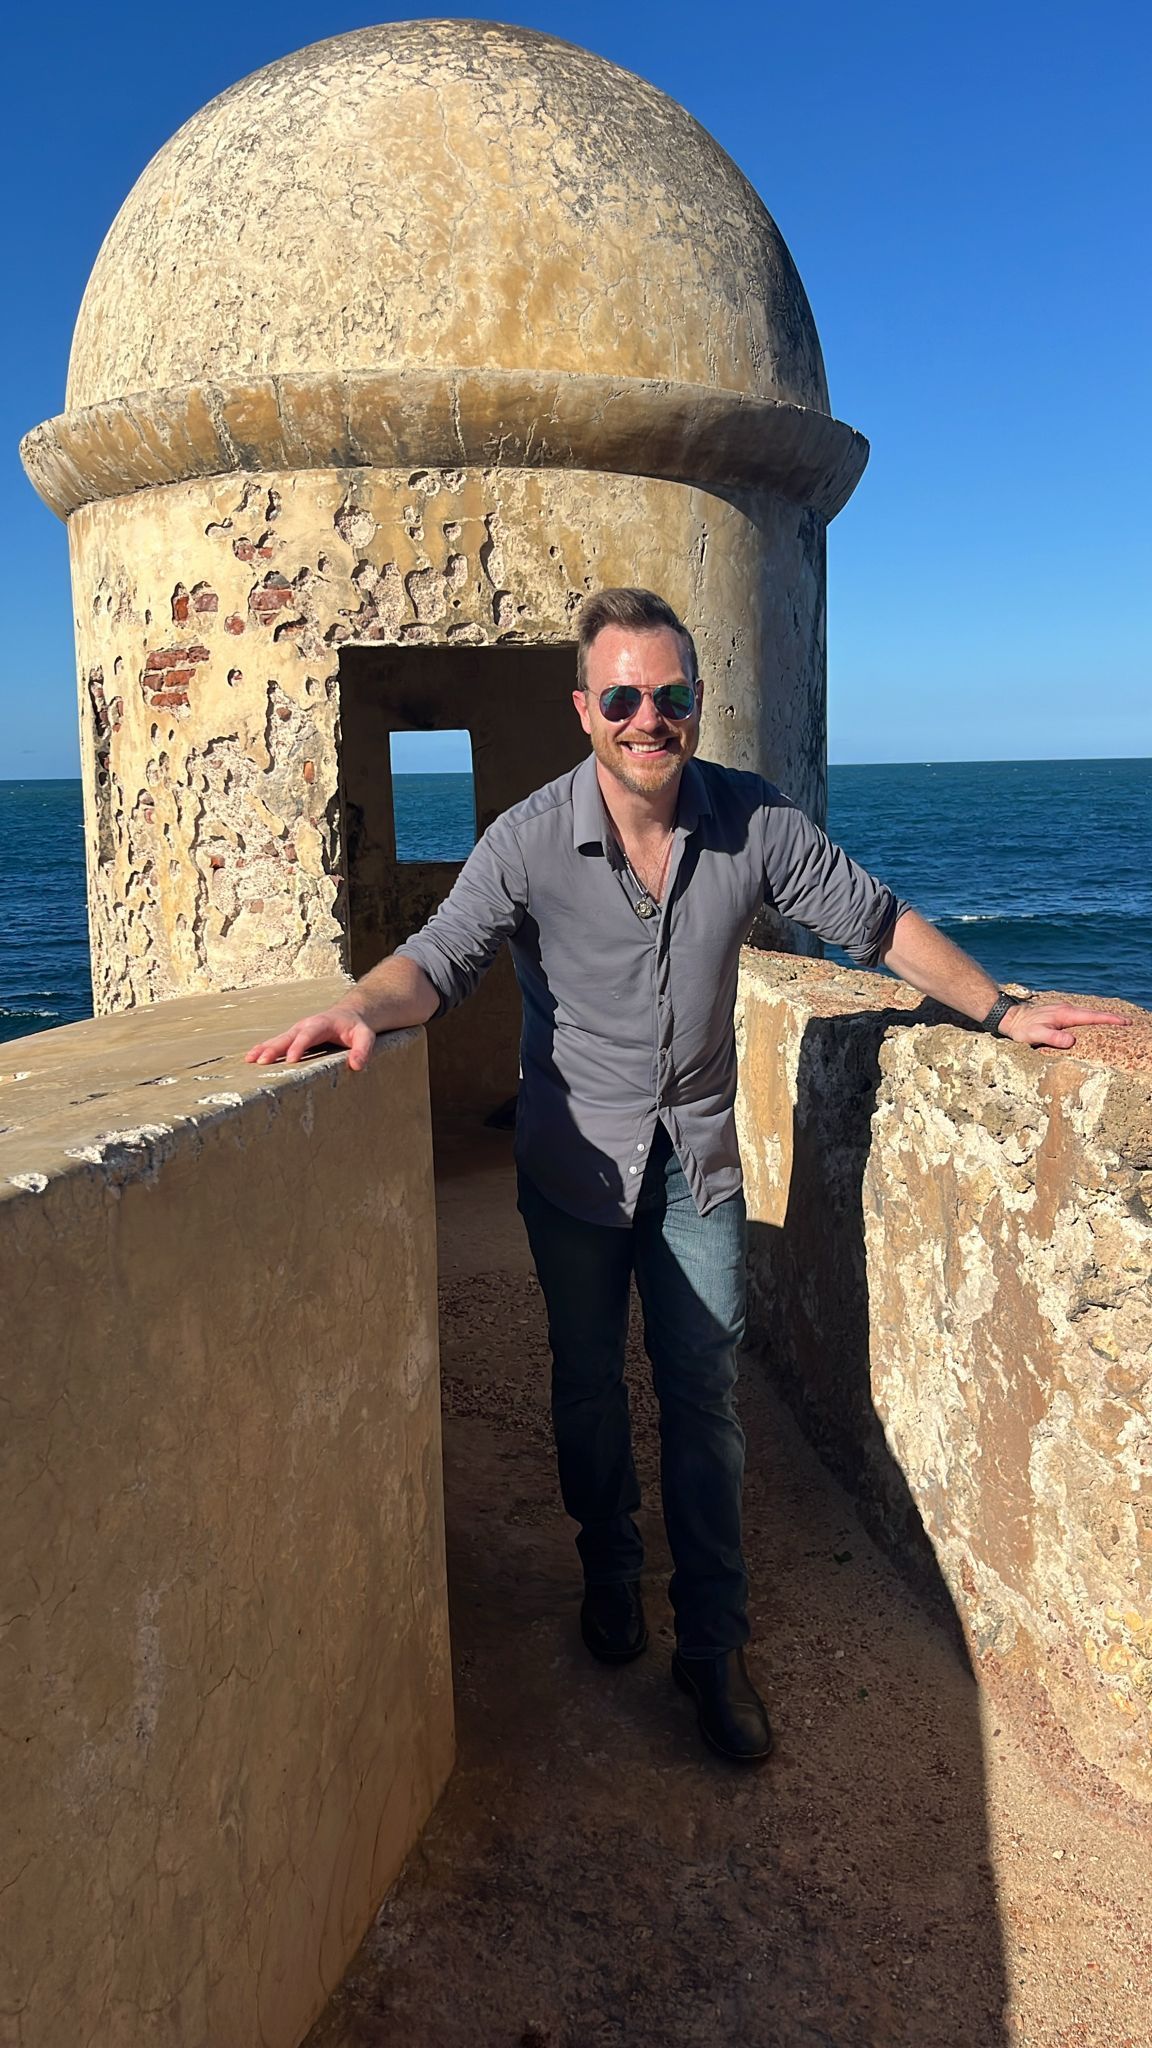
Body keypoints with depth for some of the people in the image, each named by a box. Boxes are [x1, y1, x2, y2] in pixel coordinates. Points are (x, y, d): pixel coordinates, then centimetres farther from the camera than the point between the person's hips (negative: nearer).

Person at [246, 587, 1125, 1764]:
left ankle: (712, 1644, 20)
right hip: (575, 1165, 0)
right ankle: (610, 1575, 40)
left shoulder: (756, 823, -10)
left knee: (703, 1400, 5)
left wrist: (998, 1013, 1)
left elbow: (874, 921, 0)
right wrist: (362, 1009, -37)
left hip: (698, 1162, 1)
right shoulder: (530, 842, -15)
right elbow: (440, 958, -15)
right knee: (589, 1386, 15)